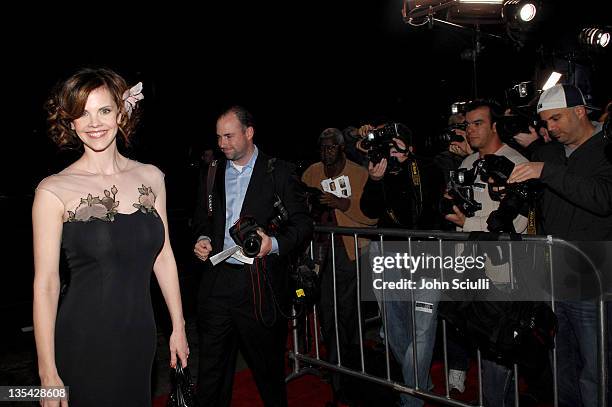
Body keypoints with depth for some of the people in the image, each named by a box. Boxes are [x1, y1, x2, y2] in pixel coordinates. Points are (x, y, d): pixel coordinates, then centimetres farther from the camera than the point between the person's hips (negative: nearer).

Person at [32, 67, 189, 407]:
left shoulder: (150, 177, 0)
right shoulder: (54, 191, -11)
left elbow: (163, 257, 5)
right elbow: (45, 284, -9)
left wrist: (178, 328, 7)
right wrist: (48, 373, -8)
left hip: (141, 337, 4)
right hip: (83, 342, -3)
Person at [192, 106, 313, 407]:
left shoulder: (279, 172, -1)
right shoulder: (211, 174, 12)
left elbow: (302, 223, -4)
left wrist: (275, 244, -20)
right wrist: (202, 239, 2)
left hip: (261, 286, -3)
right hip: (217, 281, 4)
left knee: (268, 368, 11)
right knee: (211, 371, 10)